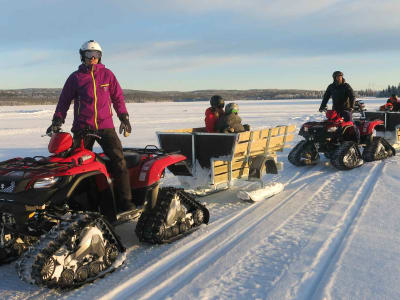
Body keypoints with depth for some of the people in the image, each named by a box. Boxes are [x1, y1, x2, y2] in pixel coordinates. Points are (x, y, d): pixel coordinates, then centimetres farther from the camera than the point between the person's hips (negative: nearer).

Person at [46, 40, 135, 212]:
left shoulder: (107, 75, 11)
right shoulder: (75, 78, 9)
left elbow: (118, 97, 17)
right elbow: (64, 101, 12)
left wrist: (124, 118, 11)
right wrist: (57, 122, 2)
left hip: (105, 126, 0)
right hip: (82, 128, 0)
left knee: (118, 160, -14)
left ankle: (125, 200, -11)